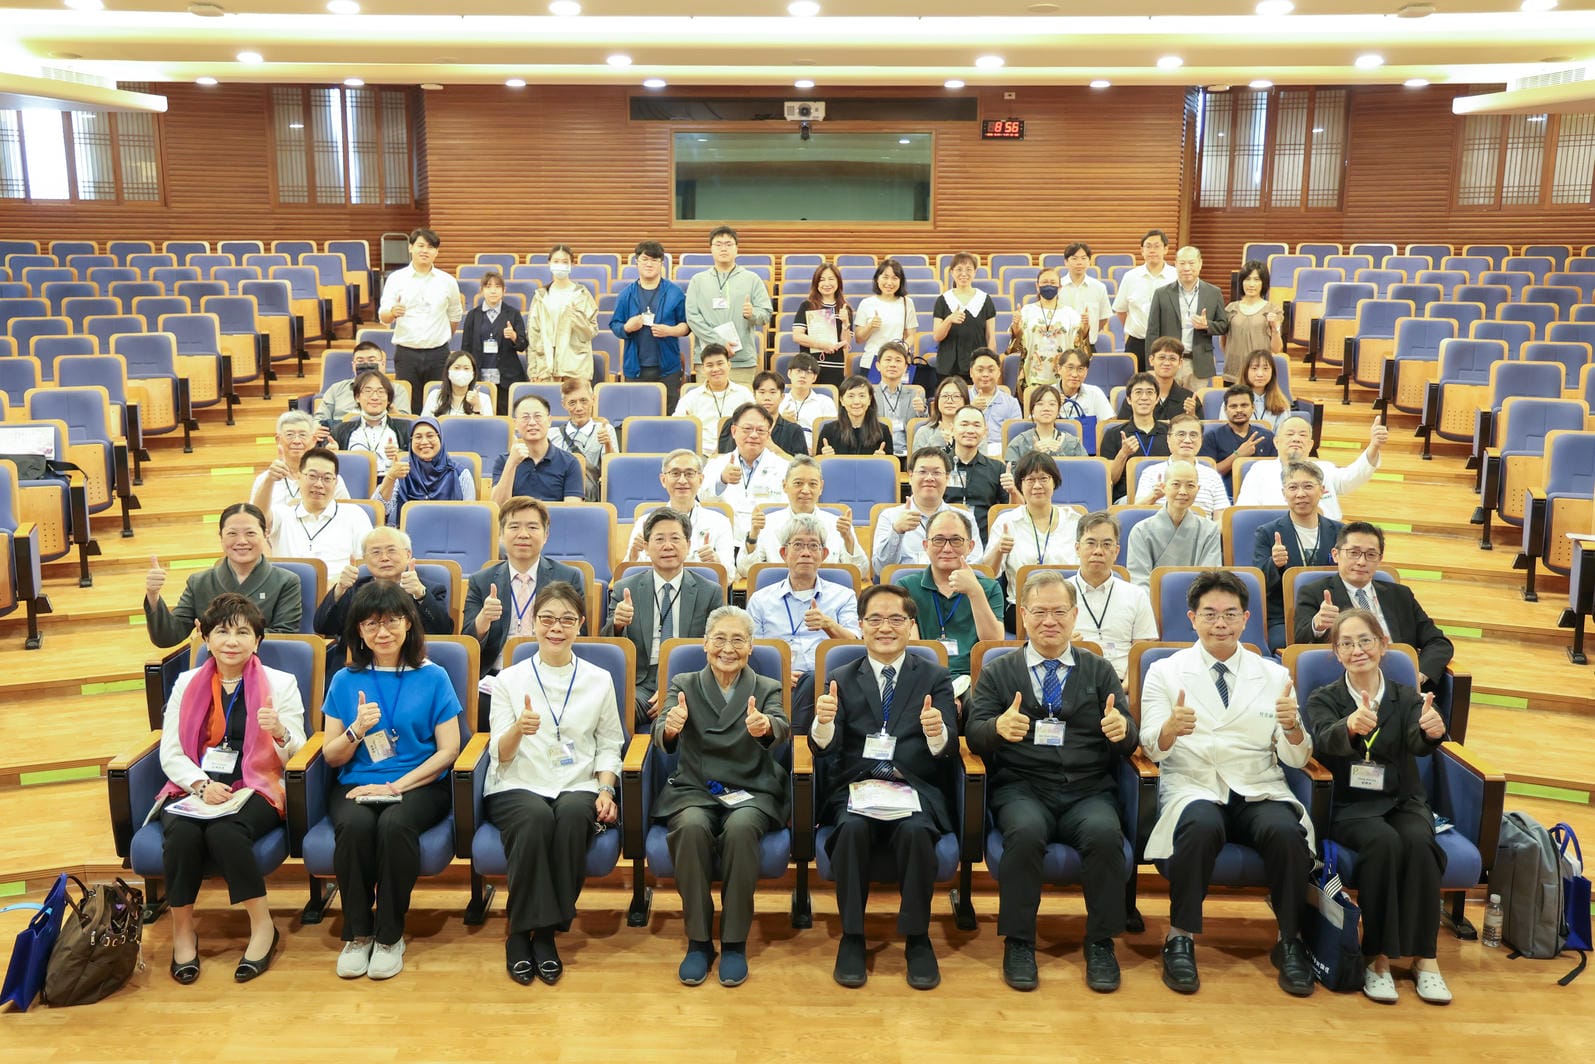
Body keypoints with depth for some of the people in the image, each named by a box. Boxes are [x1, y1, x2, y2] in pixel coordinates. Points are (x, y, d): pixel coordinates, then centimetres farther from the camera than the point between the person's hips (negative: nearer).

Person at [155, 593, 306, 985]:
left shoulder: (281, 683, 6)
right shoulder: (187, 684, 13)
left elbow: (297, 757, 1)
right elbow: (170, 753, 6)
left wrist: (280, 733, -23)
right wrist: (201, 784, -14)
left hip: (254, 790, -2)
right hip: (194, 788, 2)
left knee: (224, 831, -34)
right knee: (181, 833, -31)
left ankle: (262, 925, -18)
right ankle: (182, 929, -11)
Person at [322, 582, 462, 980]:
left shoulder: (432, 677, 4)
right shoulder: (345, 681, 10)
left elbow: (448, 751, 0)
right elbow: (331, 756, 10)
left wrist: (395, 786, -11)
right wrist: (357, 730, -12)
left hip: (418, 785, -2)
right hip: (356, 785, 2)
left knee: (394, 824, -34)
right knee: (354, 825, -32)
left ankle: (390, 936, -15)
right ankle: (357, 933, -13)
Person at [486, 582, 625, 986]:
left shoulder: (598, 680, 11)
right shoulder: (509, 680, 8)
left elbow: (609, 744, 12)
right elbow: (500, 755, 2)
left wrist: (606, 790, -6)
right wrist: (519, 729, -21)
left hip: (577, 787, 1)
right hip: (517, 787, -1)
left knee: (574, 813, -35)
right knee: (536, 817, -35)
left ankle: (546, 933, -23)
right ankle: (520, 934, -22)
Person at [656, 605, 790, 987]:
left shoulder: (767, 689, 8)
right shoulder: (684, 685, 8)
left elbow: (782, 730, -16)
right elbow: (662, 737, -11)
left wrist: (765, 727, -41)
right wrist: (669, 728, -37)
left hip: (751, 793, 0)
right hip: (694, 790, 0)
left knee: (740, 828, -33)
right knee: (692, 826, -33)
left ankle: (735, 942, -20)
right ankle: (698, 941, -19)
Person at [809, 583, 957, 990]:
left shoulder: (935, 678, 12)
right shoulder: (841, 680, 13)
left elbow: (947, 750, -1)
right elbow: (823, 749, 0)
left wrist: (938, 734, -25)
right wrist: (824, 722, -23)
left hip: (915, 789, 0)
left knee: (916, 831, -32)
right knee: (852, 829, -31)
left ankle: (917, 939, -13)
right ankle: (851, 938, -15)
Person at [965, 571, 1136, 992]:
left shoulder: (1099, 671, 17)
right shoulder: (997, 672, 13)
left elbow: (1129, 742, 8)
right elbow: (974, 735, 2)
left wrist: (1122, 730, -17)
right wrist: (998, 728, -22)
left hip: (1089, 791, 1)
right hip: (1022, 788, -1)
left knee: (1105, 832, -31)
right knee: (1025, 832, -33)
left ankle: (1100, 943, -12)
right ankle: (1018, 943, -15)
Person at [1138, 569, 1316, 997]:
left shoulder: (1274, 676, 12)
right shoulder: (1165, 672, 7)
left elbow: (1297, 759, 8)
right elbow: (1152, 749, -2)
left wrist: (1292, 727, -16)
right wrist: (1171, 728, -26)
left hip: (1259, 791, 2)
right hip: (1192, 787, -2)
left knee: (1286, 831, -31)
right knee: (1201, 825, -35)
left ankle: (1290, 941, -10)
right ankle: (1181, 939, -17)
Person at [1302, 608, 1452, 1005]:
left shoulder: (1407, 699, 4)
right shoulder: (1324, 700, 0)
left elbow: (1419, 744, -18)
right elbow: (1324, 742, -23)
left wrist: (1431, 731, -44)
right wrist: (1350, 727, -47)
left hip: (1403, 803, 2)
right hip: (1350, 806, -2)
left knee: (1418, 841, -31)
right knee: (1384, 841, -33)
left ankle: (1424, 957, -20)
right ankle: (1377, 956, -24)